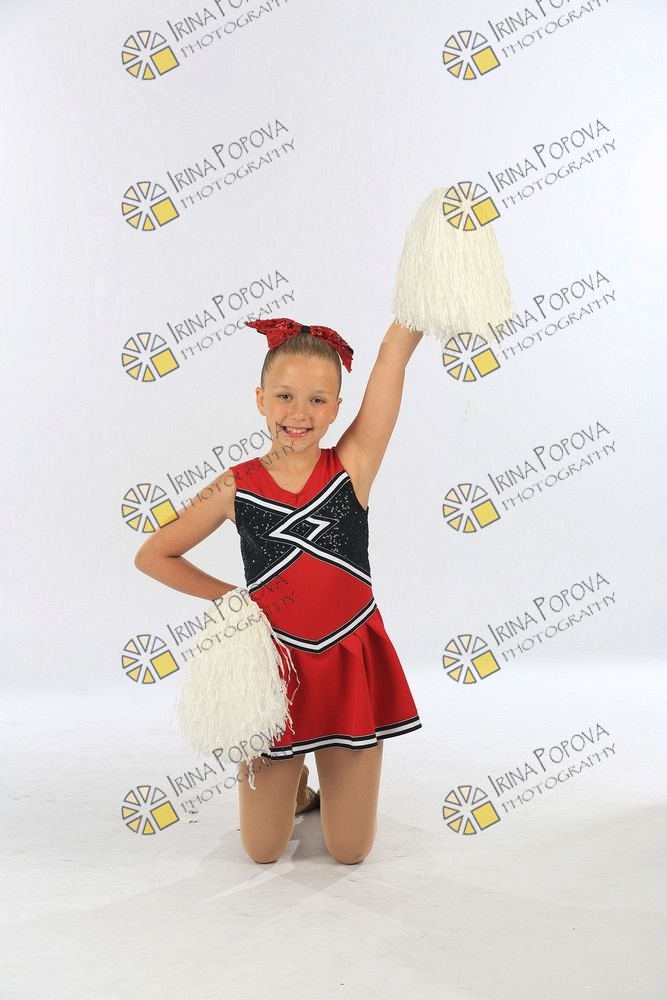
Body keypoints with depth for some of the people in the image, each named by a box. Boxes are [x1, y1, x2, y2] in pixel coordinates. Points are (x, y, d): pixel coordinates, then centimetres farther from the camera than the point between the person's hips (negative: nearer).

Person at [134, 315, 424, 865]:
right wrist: (230, 597, 1)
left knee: (351, 851, 10)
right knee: (263, 851, 11)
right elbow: (152, 556, 6)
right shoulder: (237, 486, -6)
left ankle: (326, 766, 40)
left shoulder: (353, 464, -8)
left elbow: (397, 350, -18)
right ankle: (294, 780, 42)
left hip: (351, 662, 0)